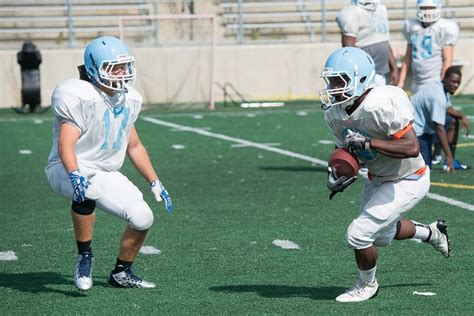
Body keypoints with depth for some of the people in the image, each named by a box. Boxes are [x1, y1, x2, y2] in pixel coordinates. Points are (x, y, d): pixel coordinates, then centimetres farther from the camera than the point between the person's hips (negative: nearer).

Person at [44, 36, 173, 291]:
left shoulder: (128, 100, 5)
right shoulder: (78, 97, -20)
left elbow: (134, 146, 18)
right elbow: (66, 144, -30)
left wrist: (155, 183, 16)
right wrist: (75, 176, -47)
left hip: (106, 174, 7)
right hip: (68, 170, -7)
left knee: (142, 218, -8)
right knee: (88, 190, -41)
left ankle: (121, 273, 18)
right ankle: (85, 256, -22)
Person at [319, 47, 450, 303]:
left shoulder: (382, 105, -34)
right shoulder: (335, 113, -10)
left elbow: (411, 148, -38)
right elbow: (346, 150, 7)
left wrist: (368, 142, -39)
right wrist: (339, 174, -13)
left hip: (407, 182, -9)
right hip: (377, 180, 9)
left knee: (359, 234, -12)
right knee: (382, 236, 27)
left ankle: (367, 285, 18)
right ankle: (432, 233, 54)